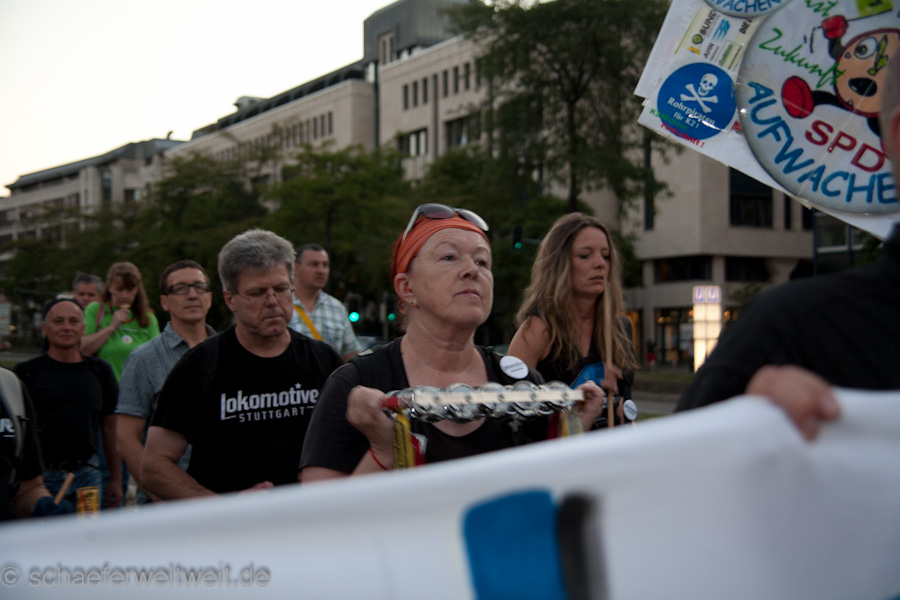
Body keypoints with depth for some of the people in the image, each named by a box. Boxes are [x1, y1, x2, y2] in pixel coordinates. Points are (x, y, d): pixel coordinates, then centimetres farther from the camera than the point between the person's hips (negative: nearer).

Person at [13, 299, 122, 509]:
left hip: (87, 474, 3)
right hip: (41, 475, -3)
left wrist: (116, 479, 12)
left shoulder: (100, 371, 10)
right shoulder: (26, 373, 1)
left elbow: (110, 425, 13)